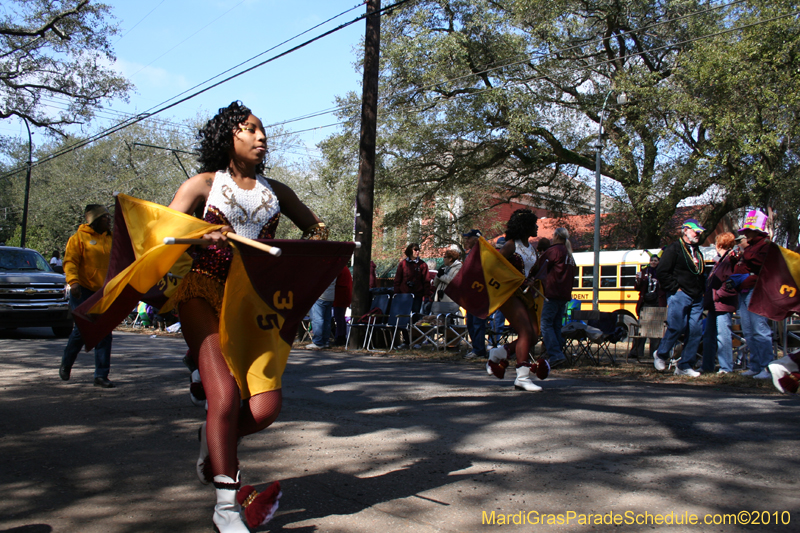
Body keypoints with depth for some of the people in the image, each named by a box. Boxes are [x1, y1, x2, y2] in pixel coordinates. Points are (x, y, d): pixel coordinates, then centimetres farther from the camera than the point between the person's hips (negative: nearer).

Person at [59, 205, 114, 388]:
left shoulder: (110, 239, 14)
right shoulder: (79, 237, -2)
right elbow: (70, 261, -10)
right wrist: (73, 281, -25)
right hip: (83, 291, -5)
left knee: (104, 334, -1)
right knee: (81, 330, -4)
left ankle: (101, 376, 4)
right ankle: (66, 365, 24)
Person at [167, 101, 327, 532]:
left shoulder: (274, 191, 17)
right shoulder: (204, 184, 7)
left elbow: (316, 229, 23)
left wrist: (314, 240, 0)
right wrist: (201, 235, -22)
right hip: (204, 292, -3)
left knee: (266, 406, -9)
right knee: (225, 395, -17)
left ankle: (216, 440, 27)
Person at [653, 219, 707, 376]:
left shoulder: (697, 251, 23)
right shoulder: (674, 249, -2)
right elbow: (662, 272, -9)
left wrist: (702, 290, 17)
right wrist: (675, 288, -12)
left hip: (696, 298, 7)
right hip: (679, 295, -7)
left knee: (695, 331, 0)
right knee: (677, 327, -15)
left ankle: (684, 365, 6)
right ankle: (660, 355, 9)